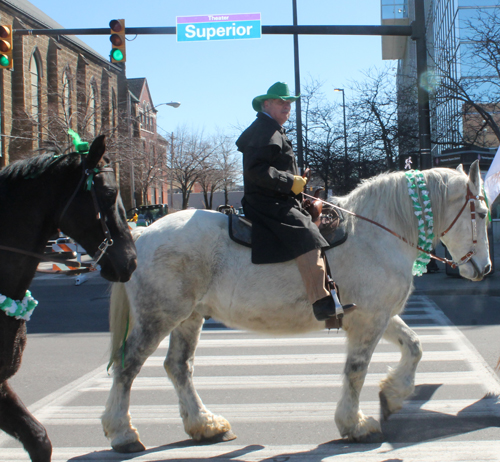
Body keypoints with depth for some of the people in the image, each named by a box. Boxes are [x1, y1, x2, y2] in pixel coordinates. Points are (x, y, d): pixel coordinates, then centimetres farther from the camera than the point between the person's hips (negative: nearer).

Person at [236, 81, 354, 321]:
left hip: (279, 202, 12)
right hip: (268, 204, -12)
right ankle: (322, 303, -35)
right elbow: (256, 169, -22)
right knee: (307, 238, -27)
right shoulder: (263, 131, -9)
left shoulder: (274, 132, 26)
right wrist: (290, 182, -20)